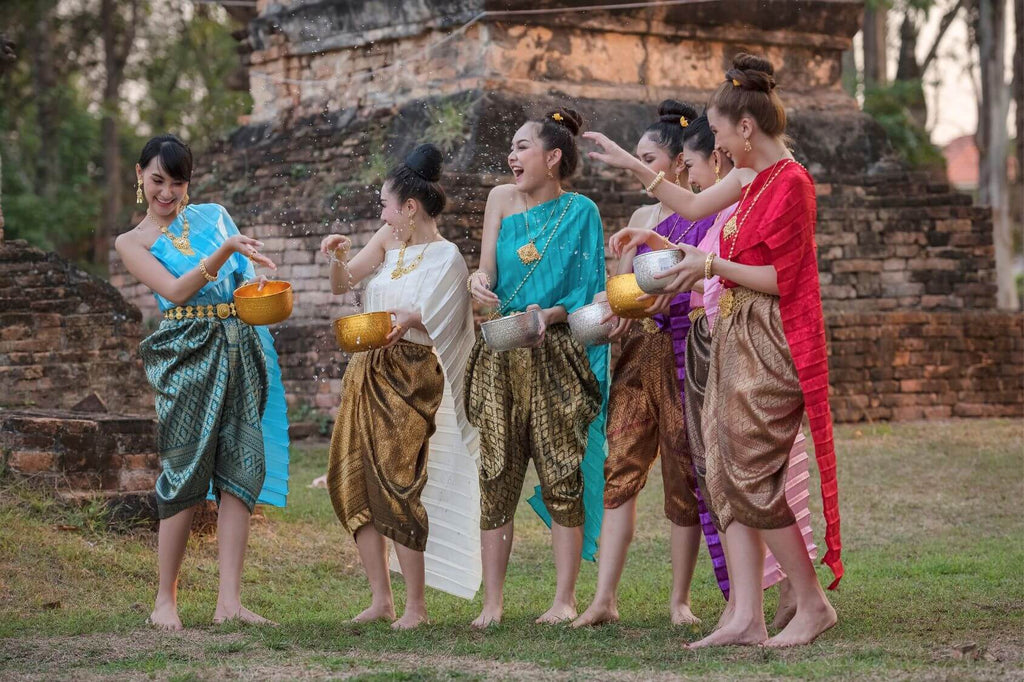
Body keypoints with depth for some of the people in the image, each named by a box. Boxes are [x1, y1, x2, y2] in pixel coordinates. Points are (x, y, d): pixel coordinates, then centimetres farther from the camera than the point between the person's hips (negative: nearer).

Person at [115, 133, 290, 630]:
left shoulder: (213, 215, 17)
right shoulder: (133, 243, 7)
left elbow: (250, 275, 22)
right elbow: (175, 291, -9)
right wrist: (223, 252, -20)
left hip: (241, 348, 4)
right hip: (187, 356, -4)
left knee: (241, 468, -4)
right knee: (186, 472, -6)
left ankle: (229, 601, -6)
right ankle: (166, 599, 5)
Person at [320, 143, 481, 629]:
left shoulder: (446, 257, -8)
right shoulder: (389, 241, 10)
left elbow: (438, 330, -11)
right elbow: (341, 285, 17)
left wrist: (409, 321, -30)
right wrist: (338, 257, -2)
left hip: (409, 379, -7)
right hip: (366, 374, 7)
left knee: (397, 486, -10)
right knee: (352, 482, 4)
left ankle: (416, 605, 0)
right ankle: (381, 599, 10)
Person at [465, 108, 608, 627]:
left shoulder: (580, 211, 0)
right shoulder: (502, 199, 8)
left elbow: (588, 292, -1)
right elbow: (487, 270, 4)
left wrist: (550, 314, -19)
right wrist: (478, 281, -19)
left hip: (557, 355, -3)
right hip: (501, 356, 3)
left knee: (562, 475, -3)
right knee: (496, 476, 1)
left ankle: (564, 599, 4)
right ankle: (492, 602, 5)